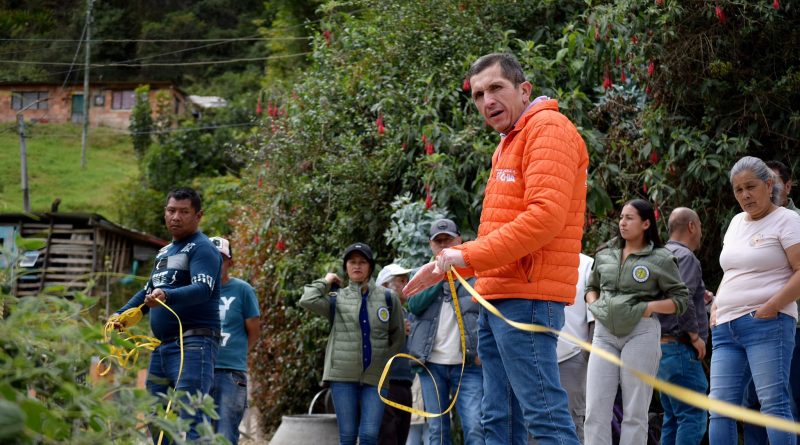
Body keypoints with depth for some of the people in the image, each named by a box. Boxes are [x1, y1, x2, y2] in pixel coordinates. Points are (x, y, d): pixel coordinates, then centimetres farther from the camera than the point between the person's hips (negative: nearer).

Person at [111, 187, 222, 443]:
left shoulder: (202, 248, -5)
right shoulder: (164, 253, 23)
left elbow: (203, 289, -22)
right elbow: (148, 292, 32)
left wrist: (166, 295, -39)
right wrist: (121, 314, 15)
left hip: (193, 344, -9)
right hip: (161, 345, 9)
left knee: (190, 417, -18)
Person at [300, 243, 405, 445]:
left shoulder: (387, 297, 8)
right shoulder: (337, 298, 7)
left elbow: (398, 338, 14)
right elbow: (307, 300, -11)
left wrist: (385, 363, 6)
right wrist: (325, 282, 5)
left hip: (375, 377, 0)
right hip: (343, 376, 0)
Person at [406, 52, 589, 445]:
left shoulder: (548, 129, -7)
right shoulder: (507, 144, 24)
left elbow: (545, 216, -20)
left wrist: (468, 255, -16)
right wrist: (448, 264, 17)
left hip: (526, 298, -10)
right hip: (497, 299, 10)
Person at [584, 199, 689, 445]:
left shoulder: (660, 259, -1)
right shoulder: (605, 254, 12)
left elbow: (681, 298, 2)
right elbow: (591, 287, 26)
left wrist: (651, 306, -12)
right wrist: (594, 305, 6)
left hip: (640, 333, -4)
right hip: (604, 333, 4)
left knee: (634, 411, 0)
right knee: (595, 409, -2)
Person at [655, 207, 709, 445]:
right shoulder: (685, 257, -10)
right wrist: (695, 335, -14)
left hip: (660, 346, 10)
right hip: (680, 348, -10)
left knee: (673, 418, 12)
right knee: (693, 415, -11)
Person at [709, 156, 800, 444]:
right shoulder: (737, 222, 20)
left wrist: (770, 308, -18)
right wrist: (716, 307, 14)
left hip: (767, 324, -7)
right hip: (727, 327, 7)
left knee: (773, 403, -11)